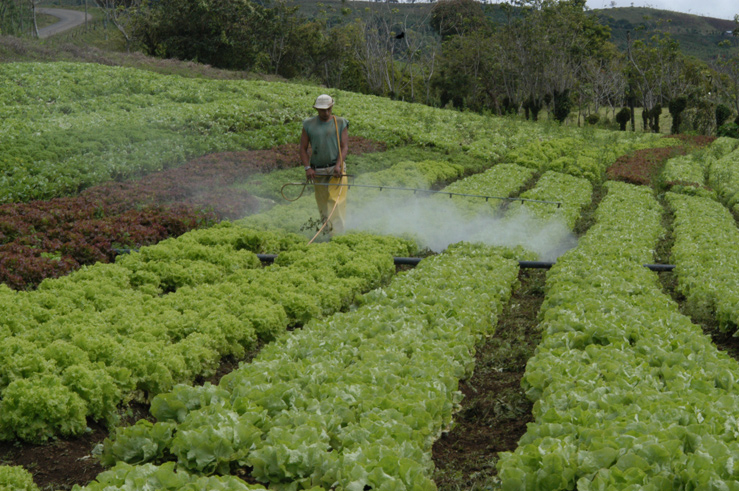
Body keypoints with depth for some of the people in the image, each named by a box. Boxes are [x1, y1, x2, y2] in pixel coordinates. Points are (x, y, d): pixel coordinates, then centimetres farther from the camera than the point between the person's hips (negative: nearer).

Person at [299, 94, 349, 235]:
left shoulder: (341, 123, 5)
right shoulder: (309, 124, 8)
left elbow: (344, 147, -1)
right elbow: (303, 148, 9)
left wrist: (338, 165, -15)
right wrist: (307, 168, -4)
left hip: (336, 169, -2)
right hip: (317, 172, 2)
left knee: (336, 200, -13)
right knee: (322, 204, 6)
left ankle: (337, 233, -18)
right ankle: (326, 232, 17)